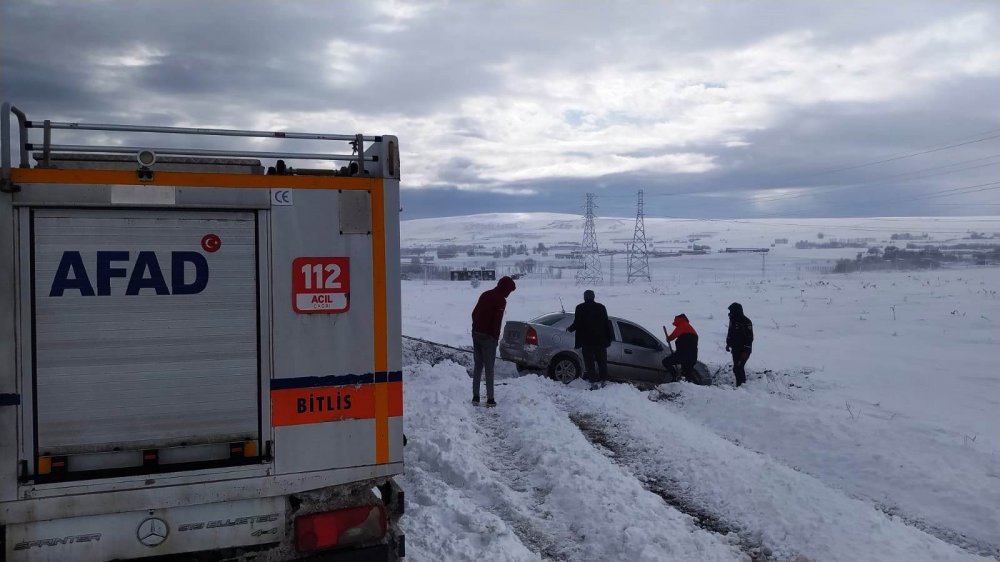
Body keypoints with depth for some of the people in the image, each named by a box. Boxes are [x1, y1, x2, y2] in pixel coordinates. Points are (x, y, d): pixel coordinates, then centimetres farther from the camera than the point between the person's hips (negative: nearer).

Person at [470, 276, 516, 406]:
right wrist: (496, 337, -7)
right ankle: (490, 399, 1)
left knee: (477, 366, 12)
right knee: (489, 368, -1)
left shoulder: (485, 294, 13)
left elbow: (474, 313, 16)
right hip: (488, 337, -7)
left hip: (476, 334, 7)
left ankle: (475, 396, 12)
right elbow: (496, 321, -16)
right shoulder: (500, 300, -11)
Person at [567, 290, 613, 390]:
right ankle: (604, 381, 17)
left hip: (587, 341, -3)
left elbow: (577, 324, -8)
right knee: (602, 361, 14)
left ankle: (594, 382, -7)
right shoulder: (601, 307, 4)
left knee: (590, 363, 1)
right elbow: (606, 324, 4)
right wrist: (609, 338, 11)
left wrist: (569, 329, 11)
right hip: (600, 340, 3)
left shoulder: (580, 308, -6)